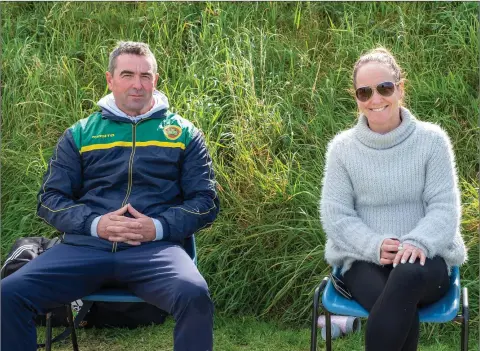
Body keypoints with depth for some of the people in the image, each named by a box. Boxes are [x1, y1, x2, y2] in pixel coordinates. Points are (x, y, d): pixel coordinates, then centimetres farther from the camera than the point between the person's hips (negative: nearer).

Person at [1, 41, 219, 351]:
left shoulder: (183, 133, 15)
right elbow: (50, 199, 14)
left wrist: (159, 227, -9)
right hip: (85, 246, 2)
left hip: (155, 247, -1)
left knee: (194, 295, -35)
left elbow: (206, 201, 11)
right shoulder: (80, 134, 17)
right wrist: (95, 224, -7)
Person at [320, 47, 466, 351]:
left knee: (408, 273, -38)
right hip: (363, 260, 0)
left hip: (425, 260, 0)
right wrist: (374, 246, -19)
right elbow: (336, 215, 0)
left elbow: (445, 207, -3)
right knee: (402, 309, -34)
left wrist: (418, 242, -24)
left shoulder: (432, 140, 2)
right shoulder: (342, 148, 4)